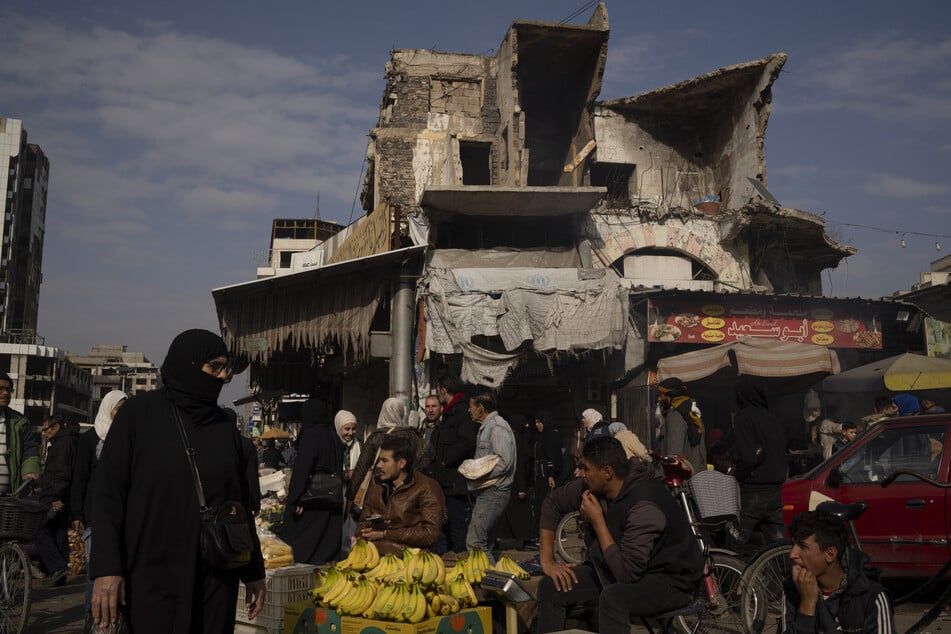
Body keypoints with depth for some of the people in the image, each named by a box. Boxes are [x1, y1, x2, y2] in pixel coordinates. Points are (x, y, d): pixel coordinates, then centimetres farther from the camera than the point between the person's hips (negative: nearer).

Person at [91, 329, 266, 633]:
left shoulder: (225, 427, 10)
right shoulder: (139, 412, -2)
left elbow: (240, 502, 11)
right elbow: (108, 491, -6)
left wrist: (254, 571, 10)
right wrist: (106, 568, -14)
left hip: (216, 578, 4)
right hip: (151, 577, -3)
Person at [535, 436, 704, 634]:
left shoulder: (644, 507, -31)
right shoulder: (595, 486, -10)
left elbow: (626, 573, -33)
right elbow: (553, 501, 6)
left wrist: (597, 521, -27)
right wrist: (547, 559, -1)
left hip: (671, 581, -8)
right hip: (629, 568, 8)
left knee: (613, 597, -39)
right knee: (550, 586, -6)